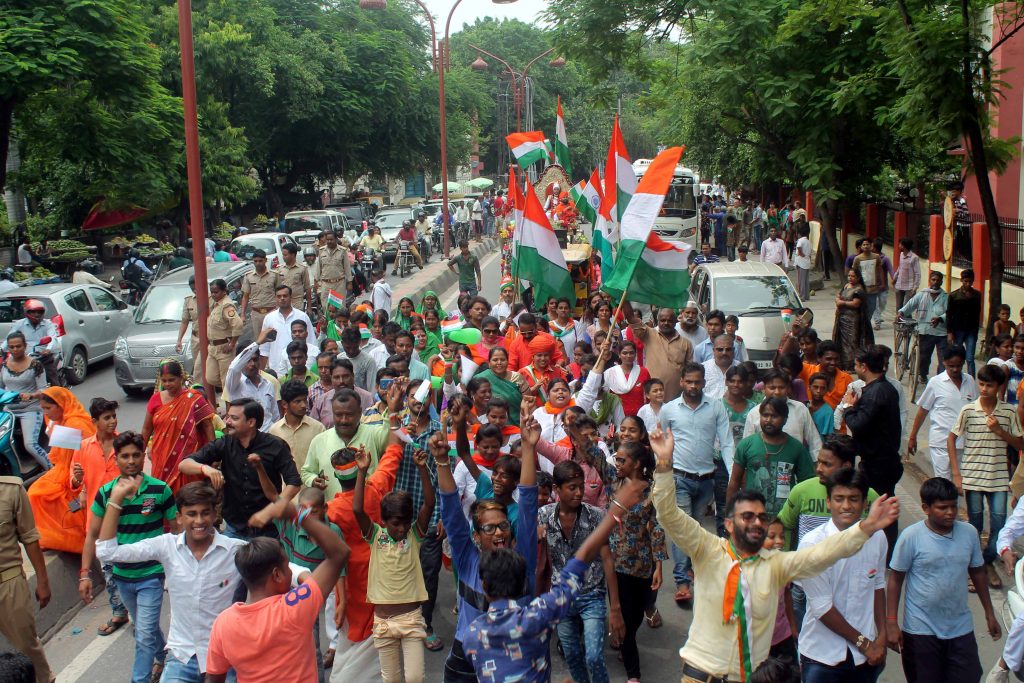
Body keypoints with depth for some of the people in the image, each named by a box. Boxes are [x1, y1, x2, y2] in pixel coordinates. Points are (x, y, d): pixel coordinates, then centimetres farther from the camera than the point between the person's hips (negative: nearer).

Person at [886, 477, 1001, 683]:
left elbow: (977, 573, 11)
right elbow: (895, 580, -8)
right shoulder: (911, 536, -14)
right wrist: (891, 622, -10)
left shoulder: (969, 533, -2)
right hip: (920, 631, -3)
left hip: (961, 628, 3)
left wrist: (989, 614, 16)